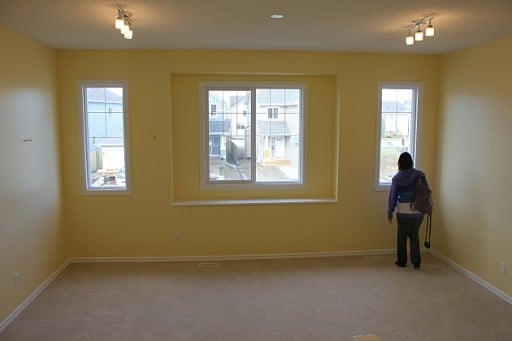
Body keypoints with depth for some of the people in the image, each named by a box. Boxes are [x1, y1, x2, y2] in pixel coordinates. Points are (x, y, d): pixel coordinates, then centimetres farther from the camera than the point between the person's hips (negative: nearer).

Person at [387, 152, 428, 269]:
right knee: (414, 235, 16)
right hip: (418, 211, 2)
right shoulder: (420, 174, -3)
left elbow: (392, 197, -1)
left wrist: (390, 213, 5)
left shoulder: (397, 178, -4)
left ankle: (401, 261, 19)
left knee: (402, 236, 11)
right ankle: (416, 261, 13)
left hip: (403, 211, -2)